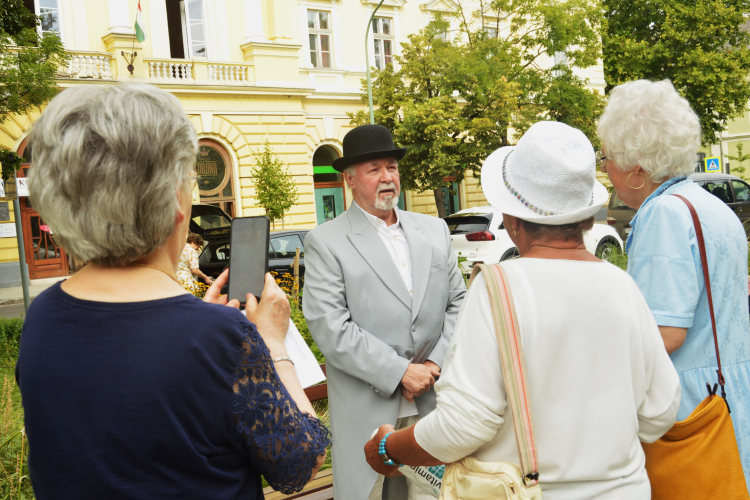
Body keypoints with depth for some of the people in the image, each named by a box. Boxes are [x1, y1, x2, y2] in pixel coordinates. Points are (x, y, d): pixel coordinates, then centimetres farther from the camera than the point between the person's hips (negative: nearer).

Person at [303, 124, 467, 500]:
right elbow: (330, 328, -13)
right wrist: (400, 372, -15)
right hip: (368, 409, -4)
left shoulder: (435, 230, 11)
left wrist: (436, 363, -5)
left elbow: (456, 303, 10)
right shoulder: (325, 242, -6)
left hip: (435, 399, 4)